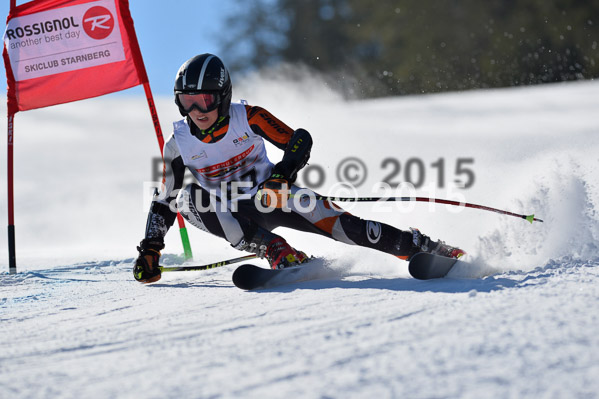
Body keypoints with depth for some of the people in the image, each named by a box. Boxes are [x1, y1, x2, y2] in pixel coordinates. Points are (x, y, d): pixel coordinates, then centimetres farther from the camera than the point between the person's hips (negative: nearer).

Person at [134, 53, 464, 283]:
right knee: (188, 197, -29)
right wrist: (149, 248, -11)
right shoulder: (178, 145, -10)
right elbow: (163, 202, -1)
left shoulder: (248, 118, -14)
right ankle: (273, 250, -35)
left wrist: (283, 173, -31)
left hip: (270, 197, -1)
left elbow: (299, 140, -12)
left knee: (329, 219, -26)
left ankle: (419, 246, -16)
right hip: (231, 215, 2)